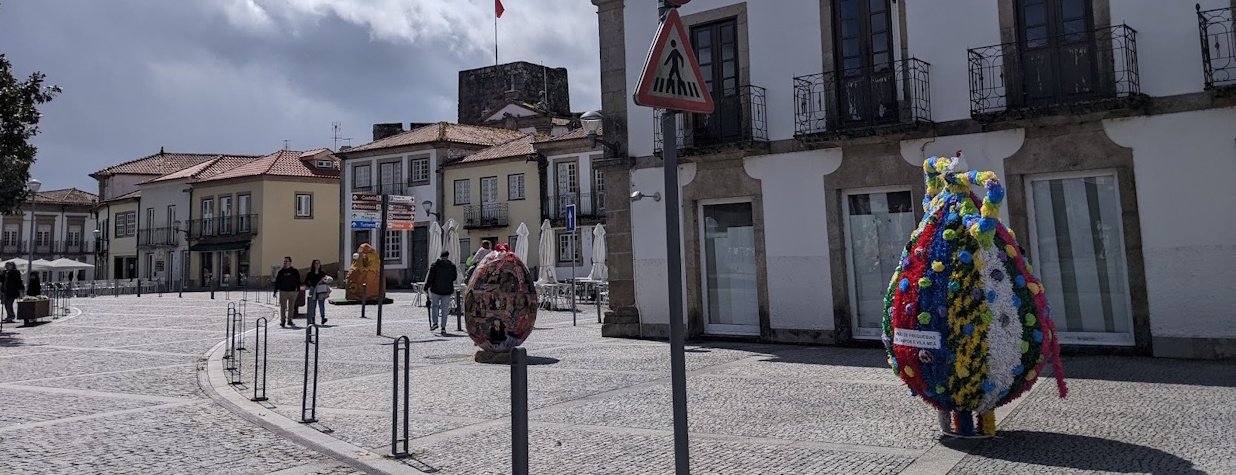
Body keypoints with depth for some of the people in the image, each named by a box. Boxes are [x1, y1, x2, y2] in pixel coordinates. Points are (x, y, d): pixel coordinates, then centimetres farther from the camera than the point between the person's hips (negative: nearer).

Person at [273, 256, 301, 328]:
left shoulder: (295, 271, 6)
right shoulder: (281, 272, 5)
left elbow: (298, 281, 10)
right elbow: (277, 282, 6)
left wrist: (298, 290, 1)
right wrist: (275, 291, 1)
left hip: (292, 292, 1)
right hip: (283, 291, -1)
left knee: (291, 307, 7)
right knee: (282, 307, -6)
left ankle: (289, 320, 17)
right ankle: (282, 321, -5)